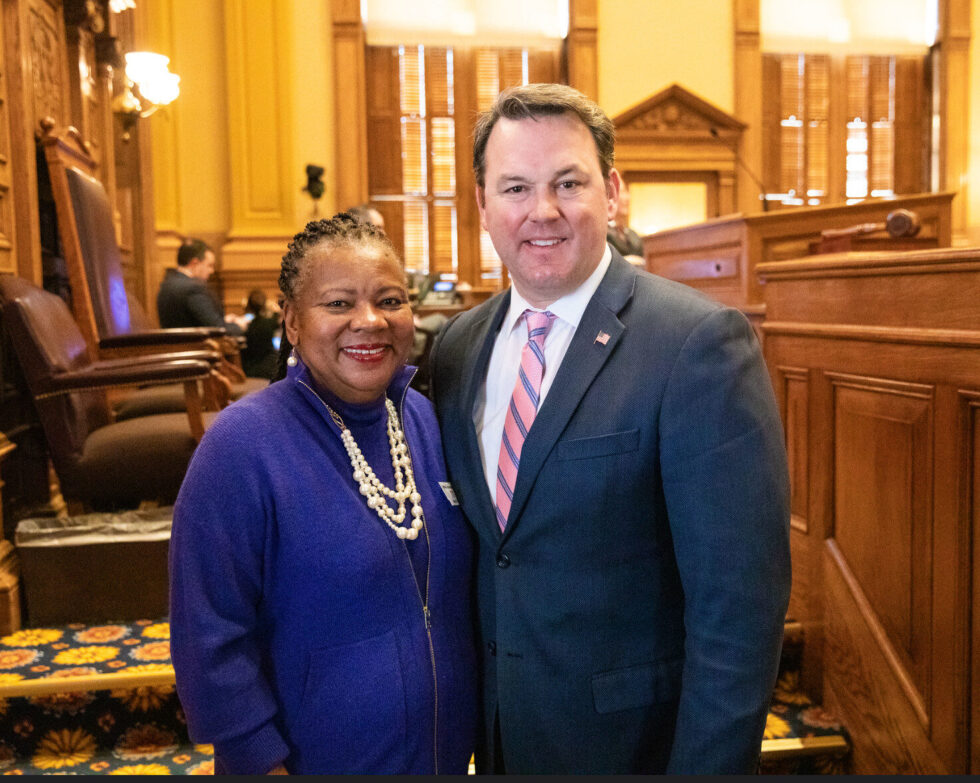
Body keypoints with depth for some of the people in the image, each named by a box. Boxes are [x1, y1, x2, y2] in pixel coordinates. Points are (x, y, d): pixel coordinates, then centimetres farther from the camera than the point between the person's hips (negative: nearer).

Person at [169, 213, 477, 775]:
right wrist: (261, 760, -15)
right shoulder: (242, 446, -21)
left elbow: (456, 580, 5)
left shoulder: (426, 419, -5)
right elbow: (210, 639, -17)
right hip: (317, 758, -4)